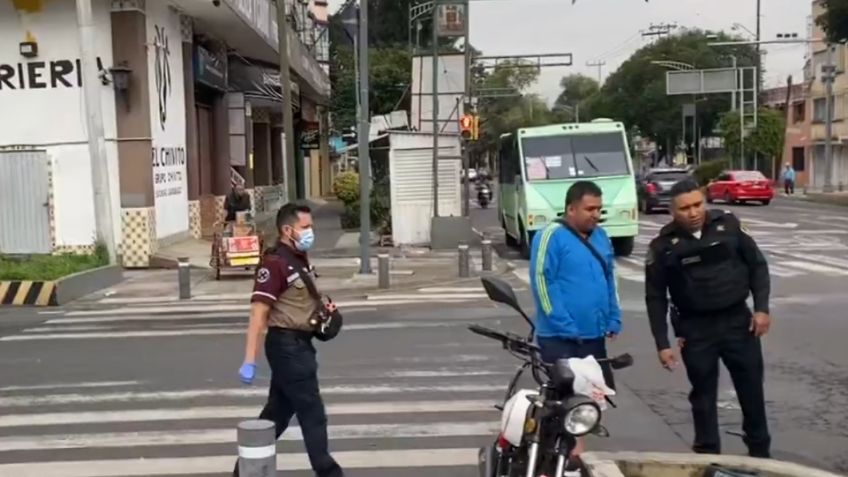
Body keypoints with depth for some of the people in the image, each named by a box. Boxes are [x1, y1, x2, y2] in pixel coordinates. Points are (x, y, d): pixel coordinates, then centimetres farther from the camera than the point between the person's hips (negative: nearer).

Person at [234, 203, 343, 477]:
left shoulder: (300, 259, 11)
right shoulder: (274, 263, -17)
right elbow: (258, 313, -22)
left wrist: (324, 308, 5)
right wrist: (250, 361, -27)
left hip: (299, 344, 9)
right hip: (286, 345, -9)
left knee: (279, 411, 17)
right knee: (312, 412, -1)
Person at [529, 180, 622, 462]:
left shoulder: (600, 237, 14)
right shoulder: (551, 236, -10)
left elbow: (609, 280, 21)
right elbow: (542, 281, -16)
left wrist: (613, 320, 13)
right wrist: (563, 324, -18)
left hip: (593, 335, 8)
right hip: (561, 338, -8)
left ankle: (573, 444, 28)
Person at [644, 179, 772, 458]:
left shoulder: (728, 224, -4)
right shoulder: (663, 246, -8)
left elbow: (757, 265, 4)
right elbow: (655, 297, -3)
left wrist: (762, 308, -6)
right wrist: (662, 343, -7)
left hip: (738, 319, 2)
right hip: (695, 328, -1)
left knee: (751, 388, 12)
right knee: (703, 394, 9)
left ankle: (760, 451, 31)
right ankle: (708, 456, 22)